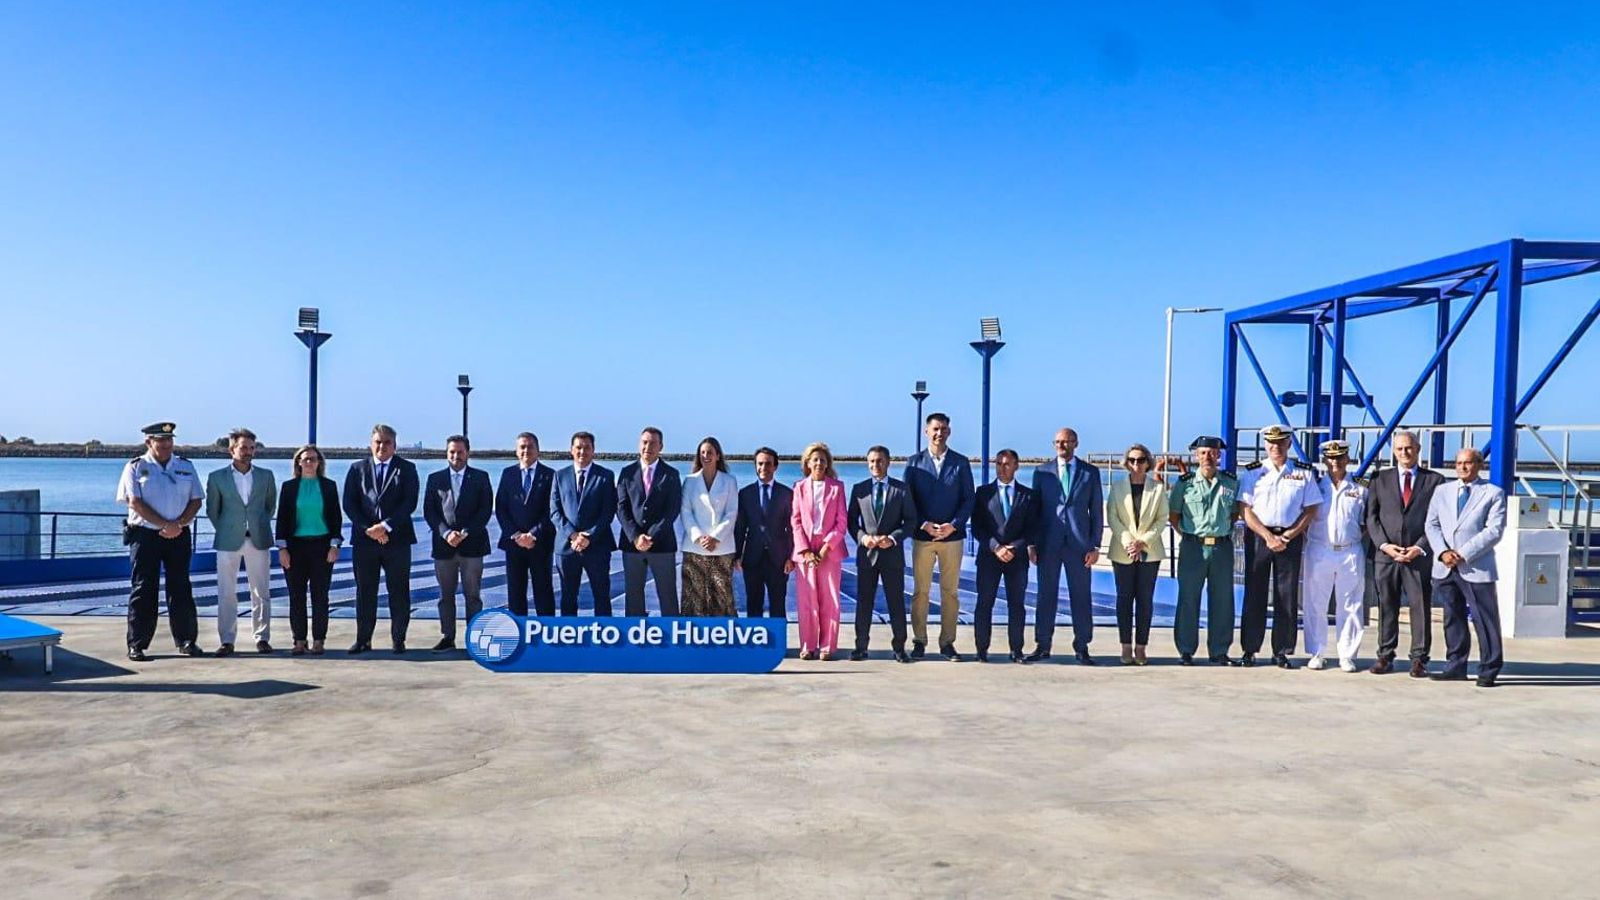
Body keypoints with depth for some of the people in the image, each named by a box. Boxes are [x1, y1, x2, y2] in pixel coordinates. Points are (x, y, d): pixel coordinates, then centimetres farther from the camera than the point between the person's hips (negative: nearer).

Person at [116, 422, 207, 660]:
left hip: (179, 536, 3)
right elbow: (135, 501, -9)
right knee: (143, 589, -1)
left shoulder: (186, 467, 11)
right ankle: (136, 645, 5)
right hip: (144, 535, -3)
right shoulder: (135, 467, 1)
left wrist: (179, 524, -9)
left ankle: (186, 641, 12)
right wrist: (165, 524, -15)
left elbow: (196, 500, 7)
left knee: (181, 588, 5)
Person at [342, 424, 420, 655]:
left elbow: (410, 503, -4)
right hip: (364, 540, 1)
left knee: (399, 593, 2)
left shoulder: (406, 469, 6)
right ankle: (363, 640, 12)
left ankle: (398, 640, 9)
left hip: (397, 539, -1)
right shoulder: (358, 468, 11)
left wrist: (386, 526, -14)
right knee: (365, 592, 5)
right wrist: (369, 529, -9)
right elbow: (349, 504, 3)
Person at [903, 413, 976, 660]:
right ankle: (919, 642, 10)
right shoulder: (914, 462, 5)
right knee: (920, 591, 2)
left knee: (950, 591, 4)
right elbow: (907, 499, 3)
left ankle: (947, 643, 11)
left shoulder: (961, 462, 7)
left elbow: (969, 499, 4)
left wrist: (953, 525, -10)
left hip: (952, 535, 1)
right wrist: (924, 525, -10)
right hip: (922, 535, 0)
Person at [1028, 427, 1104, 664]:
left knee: (1081, 596, 2)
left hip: (1078, 543, 0)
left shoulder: (1090, 473, 7)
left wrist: (1094, 546, -1)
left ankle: (1081, 648, 9)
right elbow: (1034, 509, 8)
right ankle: (1042, 646, 11)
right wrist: (1032, 543, 0)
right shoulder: (1042, 472, 8)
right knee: (1046, 595, 4)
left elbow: (1097, 511, 6)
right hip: (1048, 544, 0)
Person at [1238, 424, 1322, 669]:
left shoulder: (1304, 473, 7)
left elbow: (1311, 511, 5)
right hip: (1258, 536, -1)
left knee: (1287, 595, 1)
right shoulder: (1253, 472, 4)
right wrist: (1268, 537, -10)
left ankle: (1282, 652, 8)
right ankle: (1249, 649, 7)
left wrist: (1288, 536, -7)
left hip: (1290, 538, 1)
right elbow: (1246, 511, 0)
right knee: (1254, 594, 1)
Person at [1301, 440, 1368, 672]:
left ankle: (1347, 655, 11)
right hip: (1319, 552, 0)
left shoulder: (1360, 488, 7)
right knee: (1316, 605, 3)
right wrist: (1308, 541, -1)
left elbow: (1366, 523, 11)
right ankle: (1316, 653, 11)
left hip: (1351, 553, 0)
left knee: (1350, 607, 3)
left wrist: (1365, 546, 2)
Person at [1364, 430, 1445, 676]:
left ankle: (1419, 659, 7)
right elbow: (1371, 517, 7)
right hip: (1385, 554, 2)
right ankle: (1385, 656, 13)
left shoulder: (1434, 480, 7)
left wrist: (1420, 547, -9)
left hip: (1420, 555, -1)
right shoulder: (1380, 479, 12)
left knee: (1421, 607, 0)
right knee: (1387, 607, 6)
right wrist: (1384, 544, -7)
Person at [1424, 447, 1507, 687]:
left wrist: (1463, 554, -15)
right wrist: (1442, 552, -8)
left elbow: (1494, 530, -8)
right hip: (1445, 568, 4)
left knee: (1485, 621, 0)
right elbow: (1432, 525, 9)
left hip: (1476, 567, -4)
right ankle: (1455, 667, 18)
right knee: (1453, 619, 11)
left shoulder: (1493, 493, 2)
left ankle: (1489, 670, 9)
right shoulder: (1442, 491, 14)